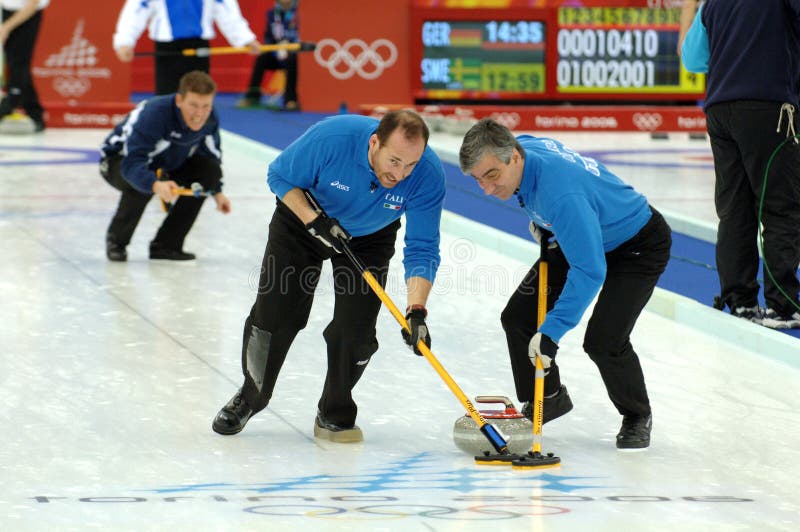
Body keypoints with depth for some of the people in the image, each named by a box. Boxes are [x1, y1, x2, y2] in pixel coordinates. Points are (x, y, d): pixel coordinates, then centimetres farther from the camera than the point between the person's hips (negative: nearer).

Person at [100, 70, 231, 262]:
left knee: (210, 170, -14)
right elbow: (132, 164, -47)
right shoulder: (154, 114, -39)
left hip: (166, 163, 7)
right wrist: (156, 185, -65)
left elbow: (211, 153, 4)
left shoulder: (210, 118, -18)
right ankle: (116, 240, -10)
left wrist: (217, 192, 2)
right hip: (120, 160, -7)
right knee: (142, 183, -38)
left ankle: (166, 245, -6)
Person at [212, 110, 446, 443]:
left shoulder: (428, 174, -33)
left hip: (369, 237, 1)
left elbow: (422, 250, -28)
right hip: (303, 219, -1)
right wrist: (314, 221, -31)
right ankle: (251, 397, 26)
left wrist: (416, 311, -41)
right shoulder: (331, 138, -38)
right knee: (274, 315, 1)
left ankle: (334, 414, 13)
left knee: (356, 329, -10)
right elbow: (280, 177, -19)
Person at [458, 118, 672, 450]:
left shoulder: (561, 193, -42)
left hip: (640, 244, -9)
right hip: (579, 236, 9)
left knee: (603, 342, -22)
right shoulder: (521, 147, -16)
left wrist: (551, 330, -43)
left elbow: (589, 270, -42)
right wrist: (539, 220, 4)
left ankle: (637, 416, 7)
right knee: (518, 317, 2)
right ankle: (547, 399, 24)